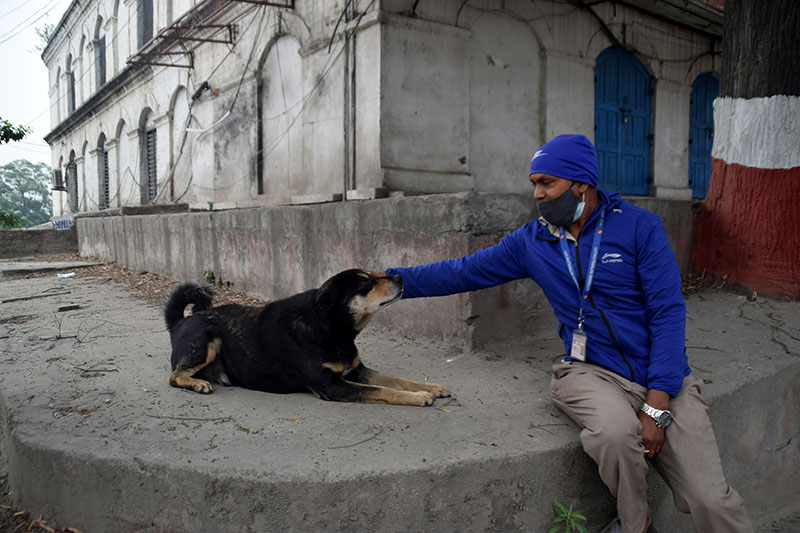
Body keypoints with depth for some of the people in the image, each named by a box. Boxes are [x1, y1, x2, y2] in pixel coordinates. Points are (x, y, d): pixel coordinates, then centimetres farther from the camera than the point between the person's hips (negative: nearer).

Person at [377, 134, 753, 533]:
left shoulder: (638, 227, -3)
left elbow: (668, 313, -7)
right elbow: (463, 272, 10)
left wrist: (657, 405, -15)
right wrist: (392, 278, 4)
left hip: (662, 378, -1)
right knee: (616, 432, -32)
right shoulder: (532, 240, 6)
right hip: (592, 372, 1)